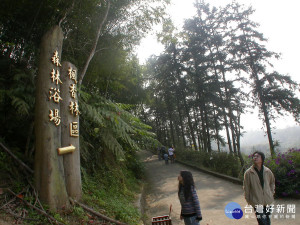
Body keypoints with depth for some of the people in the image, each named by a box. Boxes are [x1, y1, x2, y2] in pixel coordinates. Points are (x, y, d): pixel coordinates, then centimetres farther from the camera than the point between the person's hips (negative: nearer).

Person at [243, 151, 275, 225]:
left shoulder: (267, 171, -3)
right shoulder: (248, 173, -13)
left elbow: (272, 181, 18)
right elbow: (246, 188, -4)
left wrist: (272, 191, 12)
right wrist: (248, 200, 1)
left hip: (268, 200, 4)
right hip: (256, 201, -4)